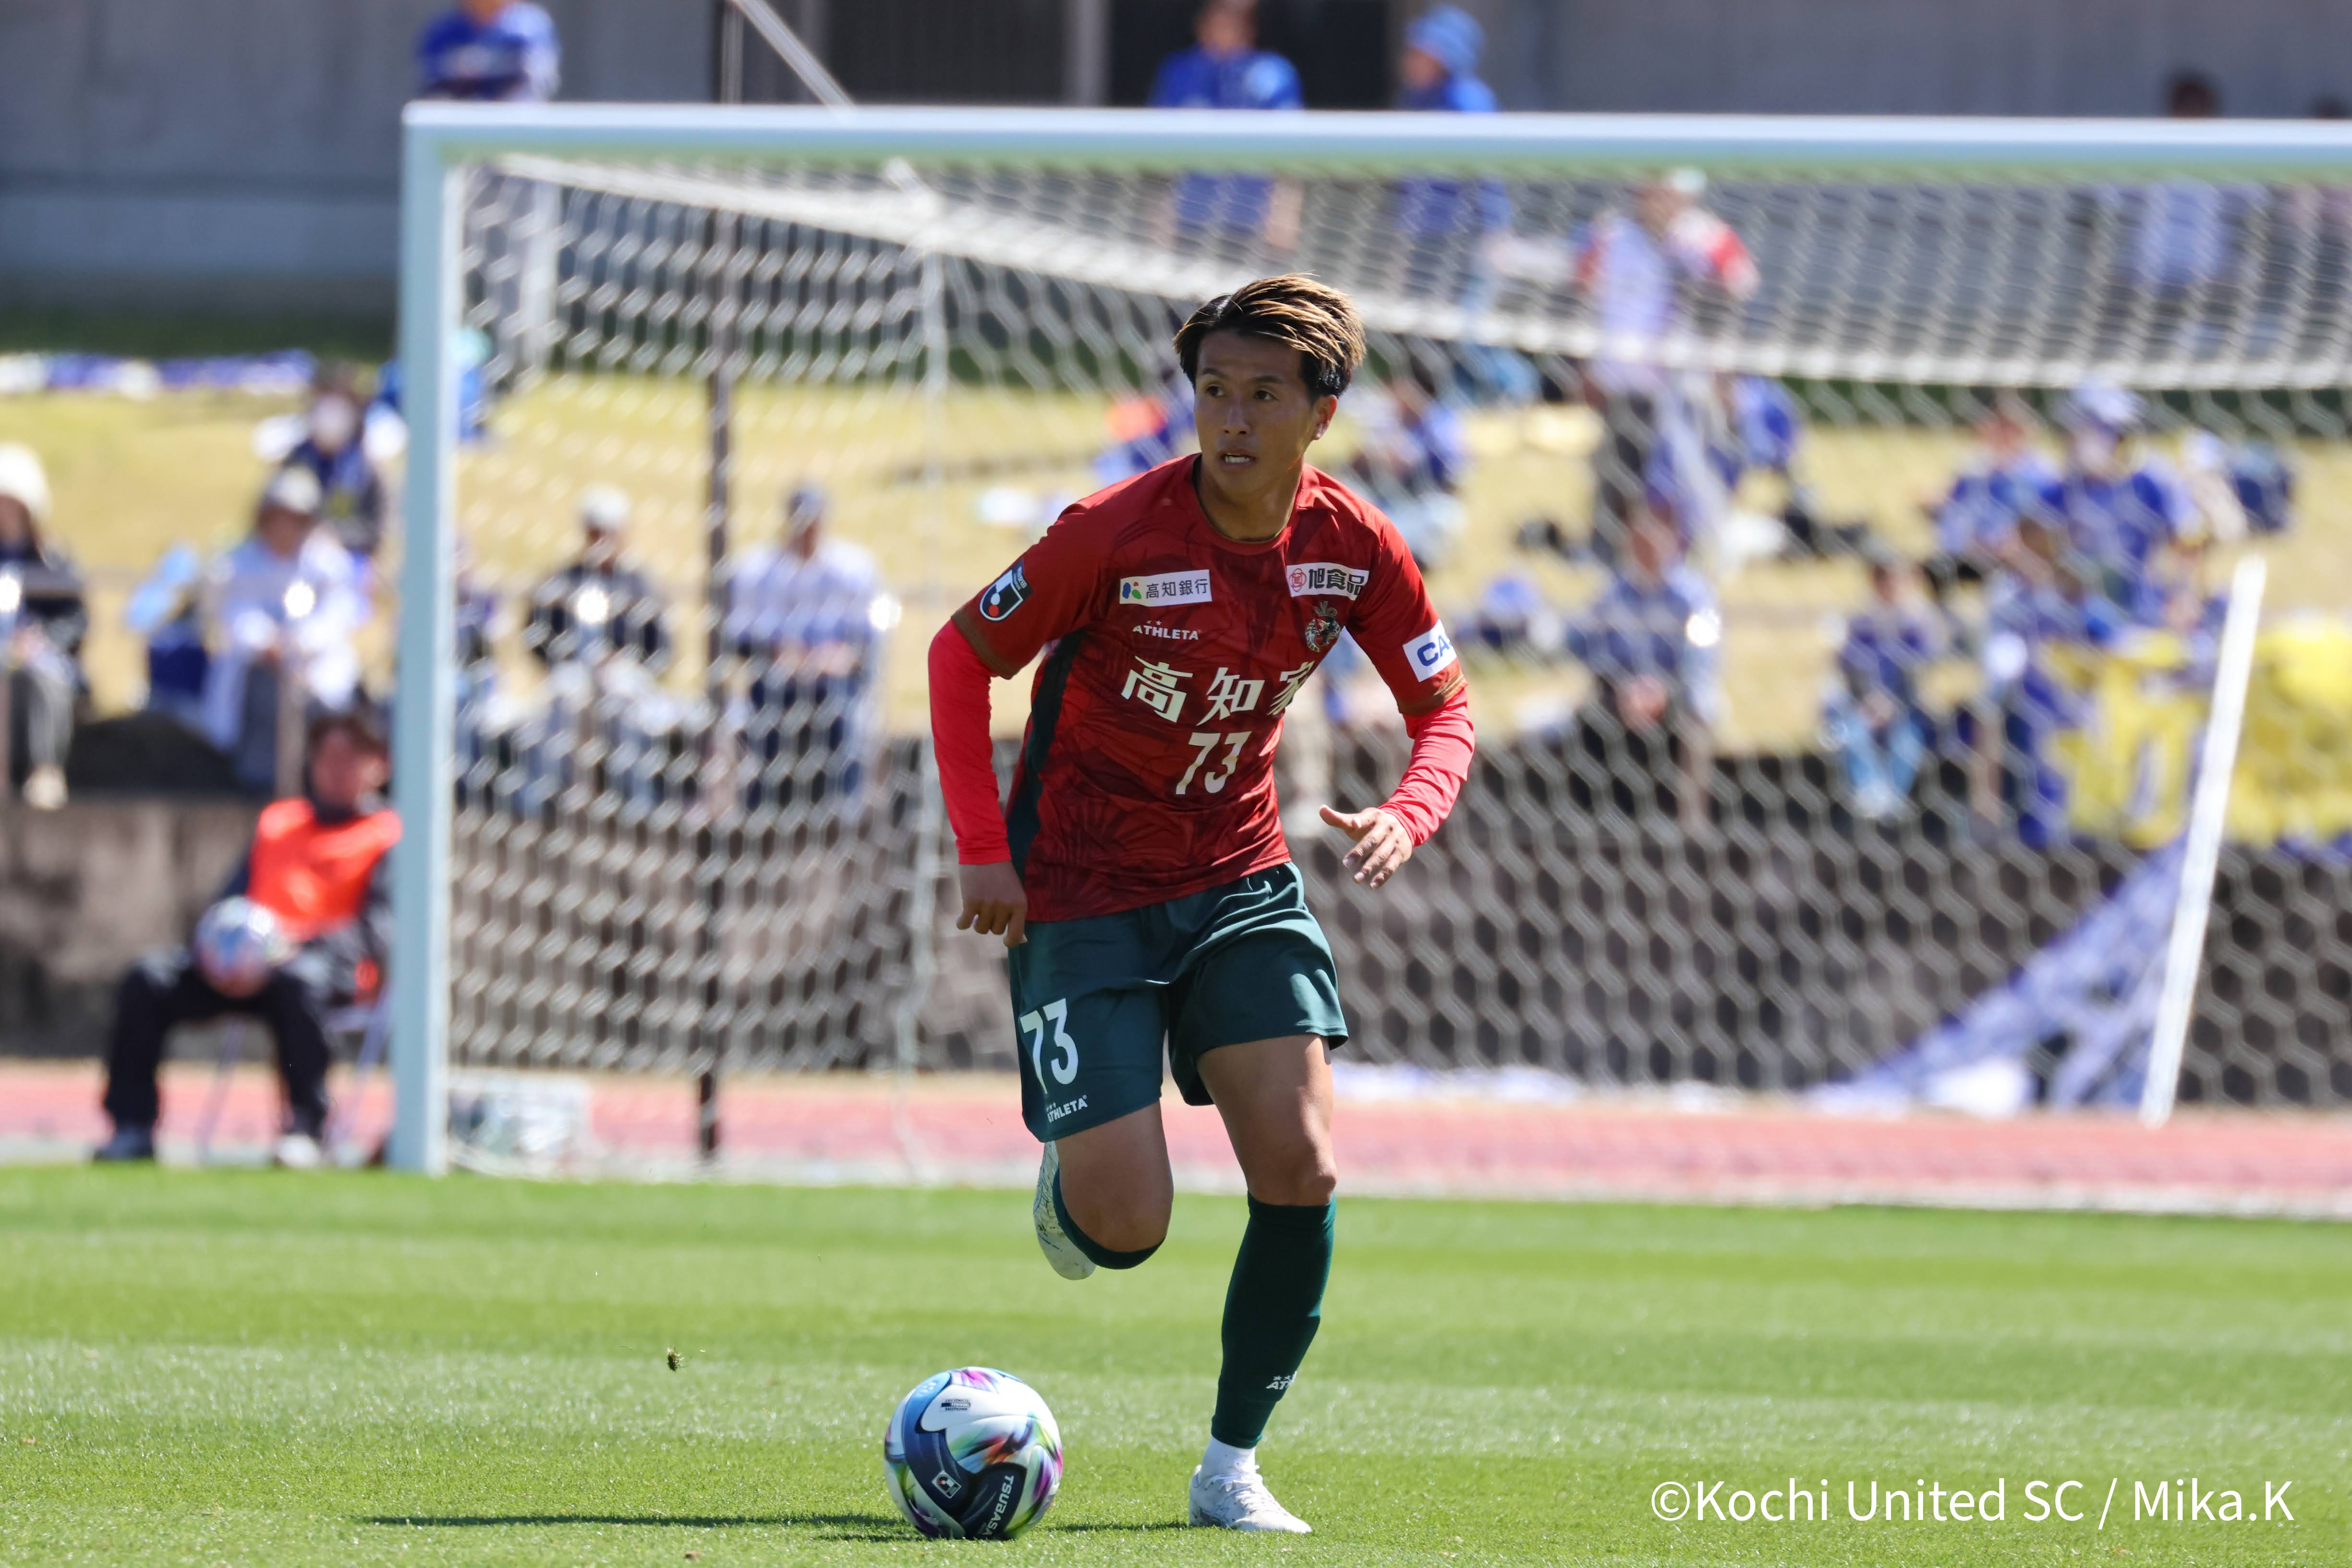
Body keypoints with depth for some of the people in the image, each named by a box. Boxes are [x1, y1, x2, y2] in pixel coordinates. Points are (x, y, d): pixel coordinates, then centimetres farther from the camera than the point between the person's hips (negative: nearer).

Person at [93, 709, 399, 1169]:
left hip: (338, 968, -5)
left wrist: (300, 942, -20)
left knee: (299, 980, -41)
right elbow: (234, 898, 22)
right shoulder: (277, 820, 28)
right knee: (149, 979, -18)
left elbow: (378, 929, -4)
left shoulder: (388, 835, 10)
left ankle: (306, 1127, -32)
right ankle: (132, 1127, -19)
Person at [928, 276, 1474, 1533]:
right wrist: (982, 852, -13)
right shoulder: (1116, 534, -20)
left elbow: (1445, 710, 4)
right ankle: (1071, 1174, 28)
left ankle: (1232, 1464, 4)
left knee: (1299, 1167, -12)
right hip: (1081, 897, -4)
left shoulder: (1352, 548, -8)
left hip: (1240, 883, 4)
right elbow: (960, 656, -8)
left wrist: (1407, 817, -18)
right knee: (1126, 1231, -12)